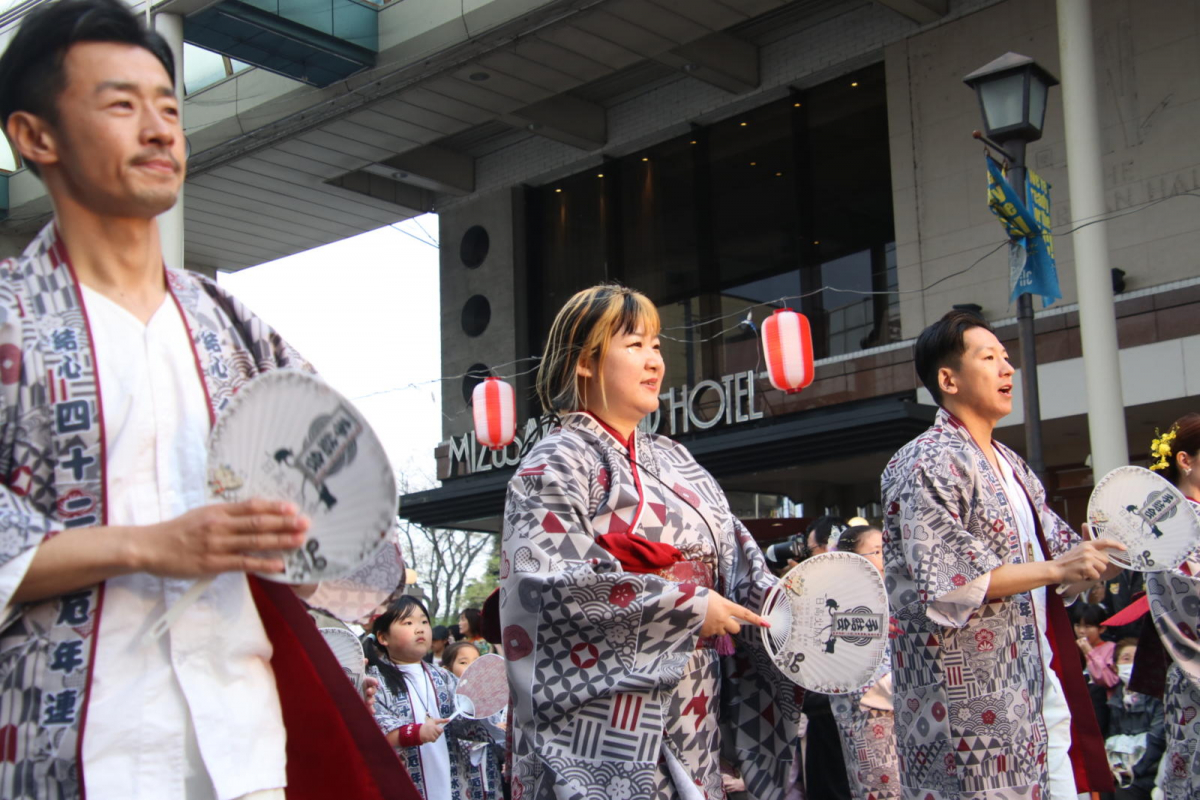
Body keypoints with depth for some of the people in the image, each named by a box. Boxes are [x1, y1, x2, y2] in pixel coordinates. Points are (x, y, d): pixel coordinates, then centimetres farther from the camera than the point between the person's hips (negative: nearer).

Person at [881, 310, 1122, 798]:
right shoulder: (926, 464, -10)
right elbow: (944, 583, -20)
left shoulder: (1012, 467, 18)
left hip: (1040, 692, 9)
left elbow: (1060, 550, 22)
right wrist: (1055, 569, -19)